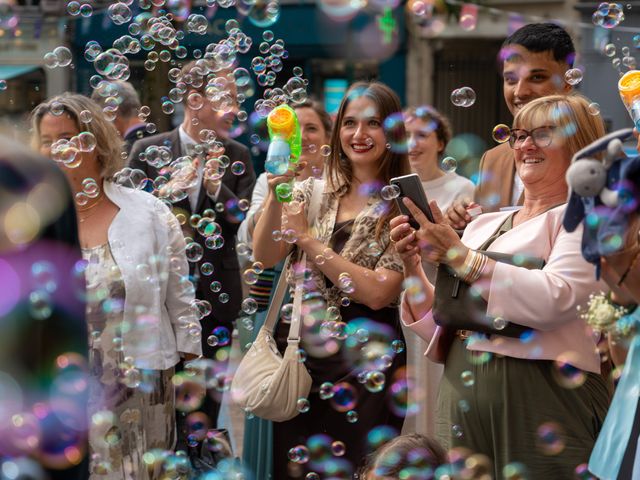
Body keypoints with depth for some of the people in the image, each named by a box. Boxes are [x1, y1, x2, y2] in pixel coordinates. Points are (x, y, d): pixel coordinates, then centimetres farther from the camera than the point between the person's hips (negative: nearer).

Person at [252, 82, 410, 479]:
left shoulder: (404, 206, -6)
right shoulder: (313, 192, 7)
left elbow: (377, 292, -16)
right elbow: (265, 257, -4)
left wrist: (308, 240, -15)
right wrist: (276, 193, -18)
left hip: (363, 365, -4)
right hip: (297, 354, 4)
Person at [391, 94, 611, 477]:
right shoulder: (484, 224, 17)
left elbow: (556, 300, -20)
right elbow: (442, 329, 15)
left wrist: (460, 257, -17)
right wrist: (413, 267, -1)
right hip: (461, 399, 6)